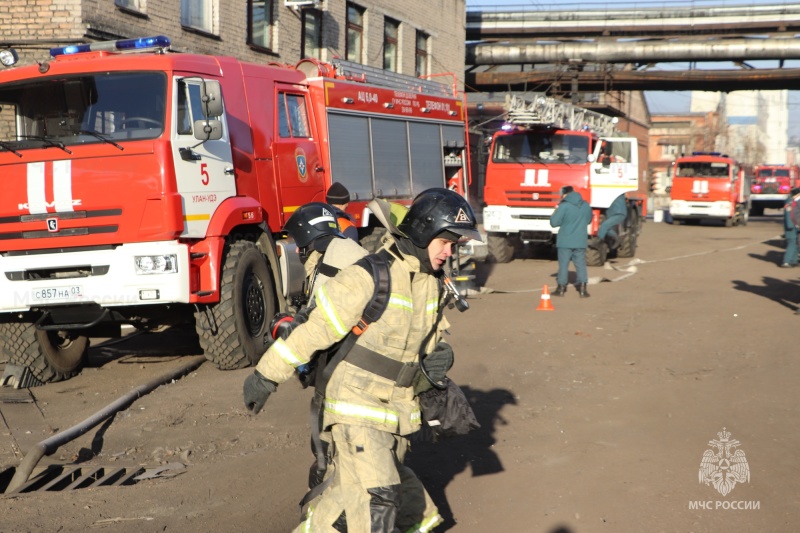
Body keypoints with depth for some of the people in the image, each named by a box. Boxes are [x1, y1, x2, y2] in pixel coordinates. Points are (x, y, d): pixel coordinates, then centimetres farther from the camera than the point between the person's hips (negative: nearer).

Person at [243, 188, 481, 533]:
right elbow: (315, 329, -17)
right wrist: (266, 376, -13)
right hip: (357, 403, -8)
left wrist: (437, 358, -5)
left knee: (352, 486, 19)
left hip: (398, 407, 8)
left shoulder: (431, 282, 5)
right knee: (374, 496, -10)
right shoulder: (369, 277, -20)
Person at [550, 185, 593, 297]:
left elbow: (554, 223, -13)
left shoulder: (564, 206, -14)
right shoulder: (586, 206, 4)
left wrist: (555, 212, 4)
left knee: (563, 264, 5)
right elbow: (588, 220, 18)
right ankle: (582, 288, 2)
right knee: (580, 264, 7)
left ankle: (561, 288, 11)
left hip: (565, 241, -4)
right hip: (580, 241, 4)